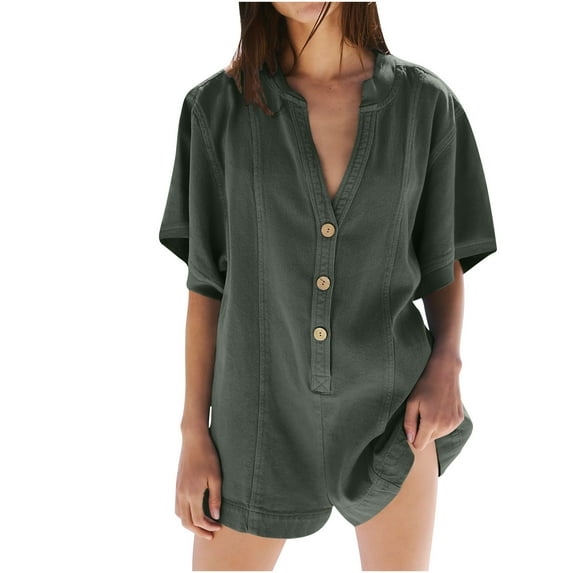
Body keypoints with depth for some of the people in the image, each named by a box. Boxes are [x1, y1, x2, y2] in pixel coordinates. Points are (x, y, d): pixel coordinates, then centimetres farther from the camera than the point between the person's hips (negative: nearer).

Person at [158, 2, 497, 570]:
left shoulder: (428, 102, -2)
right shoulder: (218, 106, -3)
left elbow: (445, 258, 7)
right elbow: (207, 278, 0)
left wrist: (445, 363, -11)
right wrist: (194, 432, -2)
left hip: (393, 411, 1)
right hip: (262, 410, 0)